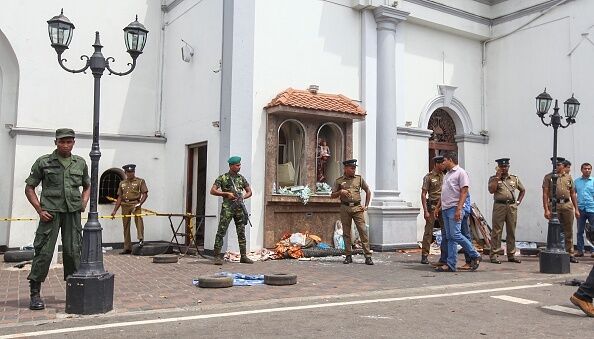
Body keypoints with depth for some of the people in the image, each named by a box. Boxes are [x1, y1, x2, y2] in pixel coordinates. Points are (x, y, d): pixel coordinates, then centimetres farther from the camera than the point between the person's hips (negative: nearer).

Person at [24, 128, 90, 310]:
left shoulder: (80, 163, 11)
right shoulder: (43, 162, 2)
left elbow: (87, 186, 23)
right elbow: (29, 188, 5)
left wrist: (83, 203, 6)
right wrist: (40, 210, -5)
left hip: (73, 213, 3)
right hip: (51, 213, -3)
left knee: (73, 252, 5)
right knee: (44, 252, -4)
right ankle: (35, 293, 7)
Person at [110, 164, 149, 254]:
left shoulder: (140, 181, 5)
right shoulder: (122, 183, 17)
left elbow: (145, 194, -2)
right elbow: (119, 198, 19)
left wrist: (139, 203, -17)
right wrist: (114, 210, 14)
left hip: (135, 203, -4)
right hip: (125, 205, 4)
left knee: (138, 218, -33)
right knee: (126, 226, 7)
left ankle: (141, 239, -38)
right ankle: (127, 248, 15)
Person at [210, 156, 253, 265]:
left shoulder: (241, 178, 12)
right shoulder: (222, 178, 0)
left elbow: (249, 192, 16)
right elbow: (212, 191, -5)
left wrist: (243, 197, -3)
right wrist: (227, 193, -12)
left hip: (239, 208, 4)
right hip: (227, 208, -4)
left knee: (241, 232, 6)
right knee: (221, 232, -6)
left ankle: (243, 256, 12)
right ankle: (217, 256, -3)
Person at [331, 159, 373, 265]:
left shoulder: (359, 178, 9)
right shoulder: (339, 181, 7)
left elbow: (368, 191, 17)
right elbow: (332, 195, 10)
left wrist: (366, 205, 10)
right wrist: (340, 192, -9)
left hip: (357, 207, 0)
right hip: (345, 208, 0)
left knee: (363, 231, -7)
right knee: (346, 232, 3)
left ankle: (368, 256, -6)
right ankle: (348, 256, 12)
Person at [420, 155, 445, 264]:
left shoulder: (444, 176, 12)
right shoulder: (428, 177, -4)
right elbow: (423, 195, -6)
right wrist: (425, 211, -13)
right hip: (432, 206, -5)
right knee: (428, 232, -3)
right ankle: (424, 255, 2)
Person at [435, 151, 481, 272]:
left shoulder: (460, 172, -5)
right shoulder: (447, 174, 21)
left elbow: (464, 192, -13)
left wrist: (458, 209, -21)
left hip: (454, 208, -9)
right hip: (445, 208, 9)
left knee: (455, 235, -15)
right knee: (450, 237, 6)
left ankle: (475, 256, 2)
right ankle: (451, 265, 7)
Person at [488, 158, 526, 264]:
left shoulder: (514, 178, 14)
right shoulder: (493, 178, 4)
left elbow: (523, 190, 26)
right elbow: (491, 190, -13)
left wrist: (518, 201, 12)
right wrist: (497, 177, -11)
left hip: (512, 206, 4)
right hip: (499, 206, -3)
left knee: (511, 231, 8)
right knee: (496, 231, -4)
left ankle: (511, 255, 15)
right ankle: (493, 254, 0)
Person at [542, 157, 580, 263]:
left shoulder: (568, 177, 13)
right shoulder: (548, 177, 3)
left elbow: (573, 194, 15)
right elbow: (545, 194, -3)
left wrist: (576, 209, 8)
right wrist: (546, 210, -12)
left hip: (567, 205, 3)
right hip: (554, 205, -3)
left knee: (569, 231, 7)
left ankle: (570, 254, 14)